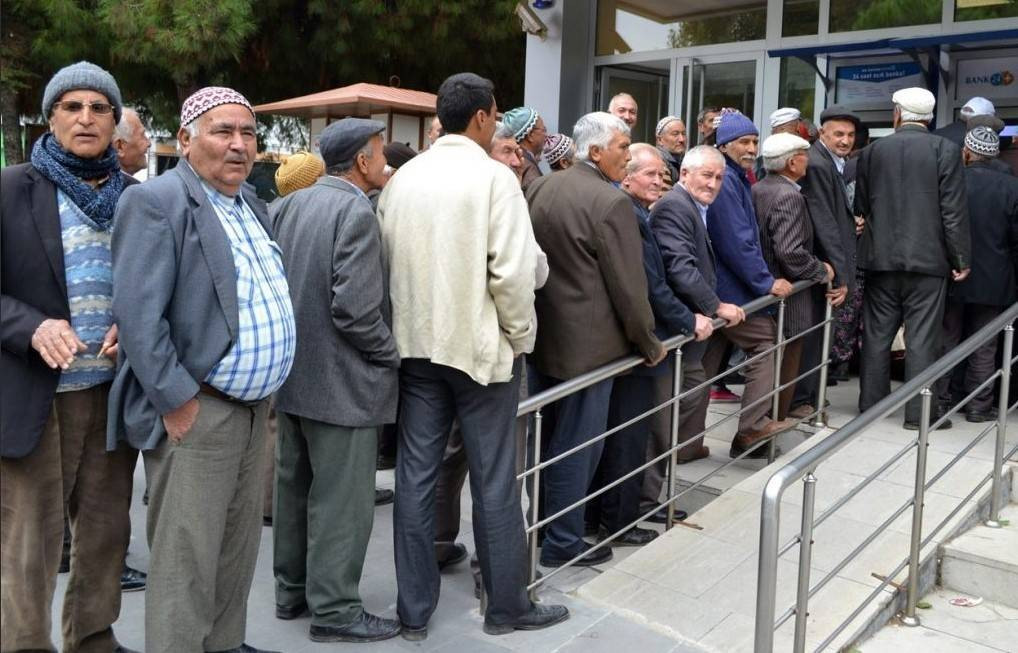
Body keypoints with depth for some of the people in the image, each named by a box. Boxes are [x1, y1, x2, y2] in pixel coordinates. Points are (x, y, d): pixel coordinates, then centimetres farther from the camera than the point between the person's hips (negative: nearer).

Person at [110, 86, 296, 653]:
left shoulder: (252, 203, 13)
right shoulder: (159, 202, -12)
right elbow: (138, 312, -18)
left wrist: (266, 389, 15)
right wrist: (176, 402, -19)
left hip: (255, 405, 8)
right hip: (197, 412, -8)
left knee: (239, 547, 18)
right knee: (187, 559, 0)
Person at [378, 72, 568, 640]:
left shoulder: (402, 178, 6)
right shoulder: (494, 176, -10)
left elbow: (385, 261, 6)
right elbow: (513, 270, -16)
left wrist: (410, 324, 14)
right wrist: (520, 336, -4)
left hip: (416, 344, 5)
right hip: (481, 345, -5)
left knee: (416, 476, 9)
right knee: (494, 480, 6)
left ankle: (414, 609, 18)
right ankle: (509, 605, 19)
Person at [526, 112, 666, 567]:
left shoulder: (539, 189, 5)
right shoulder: (611, 202, -18)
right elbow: (628, 284, -16)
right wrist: (649, 344, -3)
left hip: (542, 334, 8)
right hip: (586, 342, -8)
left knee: (544, 437, 20)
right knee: (576, 445, 4)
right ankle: (563, 544, 16)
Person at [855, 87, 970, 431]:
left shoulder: (872, 151, 4)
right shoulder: (945, 150, -4)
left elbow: (860, 207, 8)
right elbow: (954, 210, -8)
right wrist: (962, 258, -2)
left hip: (881, 258, 3)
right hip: (927, 258, -3)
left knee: (877, 335, 10)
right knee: (921, 337, 2)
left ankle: (871, 405, 16)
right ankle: (918, 412, 5)